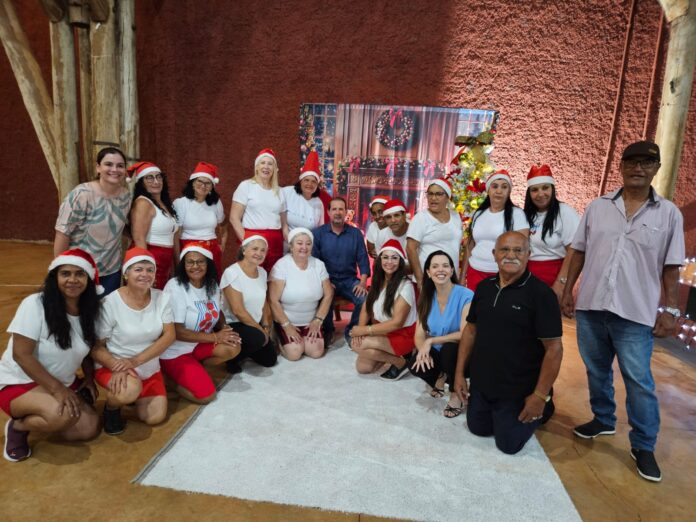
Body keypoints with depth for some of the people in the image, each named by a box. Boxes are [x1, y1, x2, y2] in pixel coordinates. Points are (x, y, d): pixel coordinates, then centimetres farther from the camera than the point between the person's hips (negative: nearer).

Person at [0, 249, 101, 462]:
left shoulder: (89, 310, -3)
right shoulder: (34, 305, -21)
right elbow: (21, 355, -22)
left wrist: (90, 379, -2)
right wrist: (56, 389, -25)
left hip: (63, 384, 7)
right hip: (19, 383, -7)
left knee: (89, 428, -8)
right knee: (62, 415, -34)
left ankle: (36, 418, 17)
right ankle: (18, 425, -1)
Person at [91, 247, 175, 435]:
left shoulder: (161, 298, -9)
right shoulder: (111, 303, -18)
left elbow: (169, 335, -12)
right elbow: (96, 347, -13)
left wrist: (135, 360, -23)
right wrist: (117, 366, -32)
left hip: (149, 369, 4)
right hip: (112, 367, -3)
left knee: (155, 417, -5)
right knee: (130, 389, -34)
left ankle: (136, 396, 26)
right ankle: (112, 407, 2)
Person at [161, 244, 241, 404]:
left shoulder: (212, 284, 0)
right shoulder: (175, 287, -20)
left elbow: (217, 312, 14)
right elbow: (176, 332, -22)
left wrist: (224, 328, -11)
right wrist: (215, 337, -23)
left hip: (200, 344, 6)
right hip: (174, 351, -6)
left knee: (233, 348, -22)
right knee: (206, 395, -18)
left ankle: (197, 369, 3)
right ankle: (174, 376, 8)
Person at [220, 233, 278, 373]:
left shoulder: (262, 272, 2)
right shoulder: (232, 273, -21)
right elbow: (238, 311, -23)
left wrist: (266, 327, 0)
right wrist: (260, 330, -16)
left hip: (254, 325, 7)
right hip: (233, 325, -7)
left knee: (270, 360, 3)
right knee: (257, 338, -33)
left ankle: (243, 349, 29)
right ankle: (230, 358, -5)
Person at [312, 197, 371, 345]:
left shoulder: (356, 233, 7)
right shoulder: (318, 233, 0)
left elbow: (363, 259, 3)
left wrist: (363, 282, -10)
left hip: (349, 280, 2)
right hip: (327, 279, -2)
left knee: (365, 299, -24)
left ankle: (351, 332, 4)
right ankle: (327, 331, 0)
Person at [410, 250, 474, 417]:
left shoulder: (466, 296, -19)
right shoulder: (426, 298, -2)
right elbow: (419, 335, -4)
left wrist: (431, 341, -24)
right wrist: (424, 350, -26)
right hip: (438, 353, 4)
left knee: (449, 348, -36)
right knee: (417, 365, -25)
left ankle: (456, 395, -8)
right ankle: (440, 377, 11)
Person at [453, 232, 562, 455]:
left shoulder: (541, 294, -19)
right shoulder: (484, 287, -1)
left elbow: (554, 348, -19)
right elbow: (471, 329, 6)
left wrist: (540, 396, -18)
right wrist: (459, 373, 5)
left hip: (518, 390, -5)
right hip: (481, 383, 6)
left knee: (508, 444, 9)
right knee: (478, 429, 21)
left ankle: (542, 409, 31)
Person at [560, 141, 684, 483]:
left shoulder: (669, 214, 1)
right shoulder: (598, 207, 5)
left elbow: (671, 267, 1)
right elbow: (579, 251, 7)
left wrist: (670, 309, -3)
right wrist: (567, 290, 5)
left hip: (635, 312, -2)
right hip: (591, 305, 3)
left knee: (638, 380, 3)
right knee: (596, 370, 17)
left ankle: (643, 446, 21)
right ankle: (603, 420, 38)